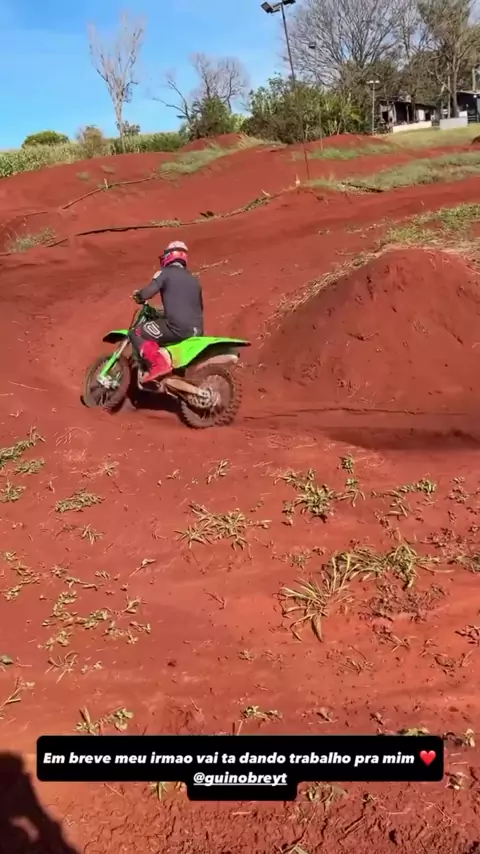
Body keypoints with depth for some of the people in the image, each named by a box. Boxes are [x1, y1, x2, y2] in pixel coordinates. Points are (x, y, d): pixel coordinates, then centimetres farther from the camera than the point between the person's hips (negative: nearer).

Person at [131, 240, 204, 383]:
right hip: (197, 330, 8)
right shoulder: (193, 280, 23)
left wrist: (138, 295, 12)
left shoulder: (165, 272, 3)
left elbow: (148, 292, -12)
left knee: (137, 333, 1)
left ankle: (158, 364, -17)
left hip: (177, 327, -8)